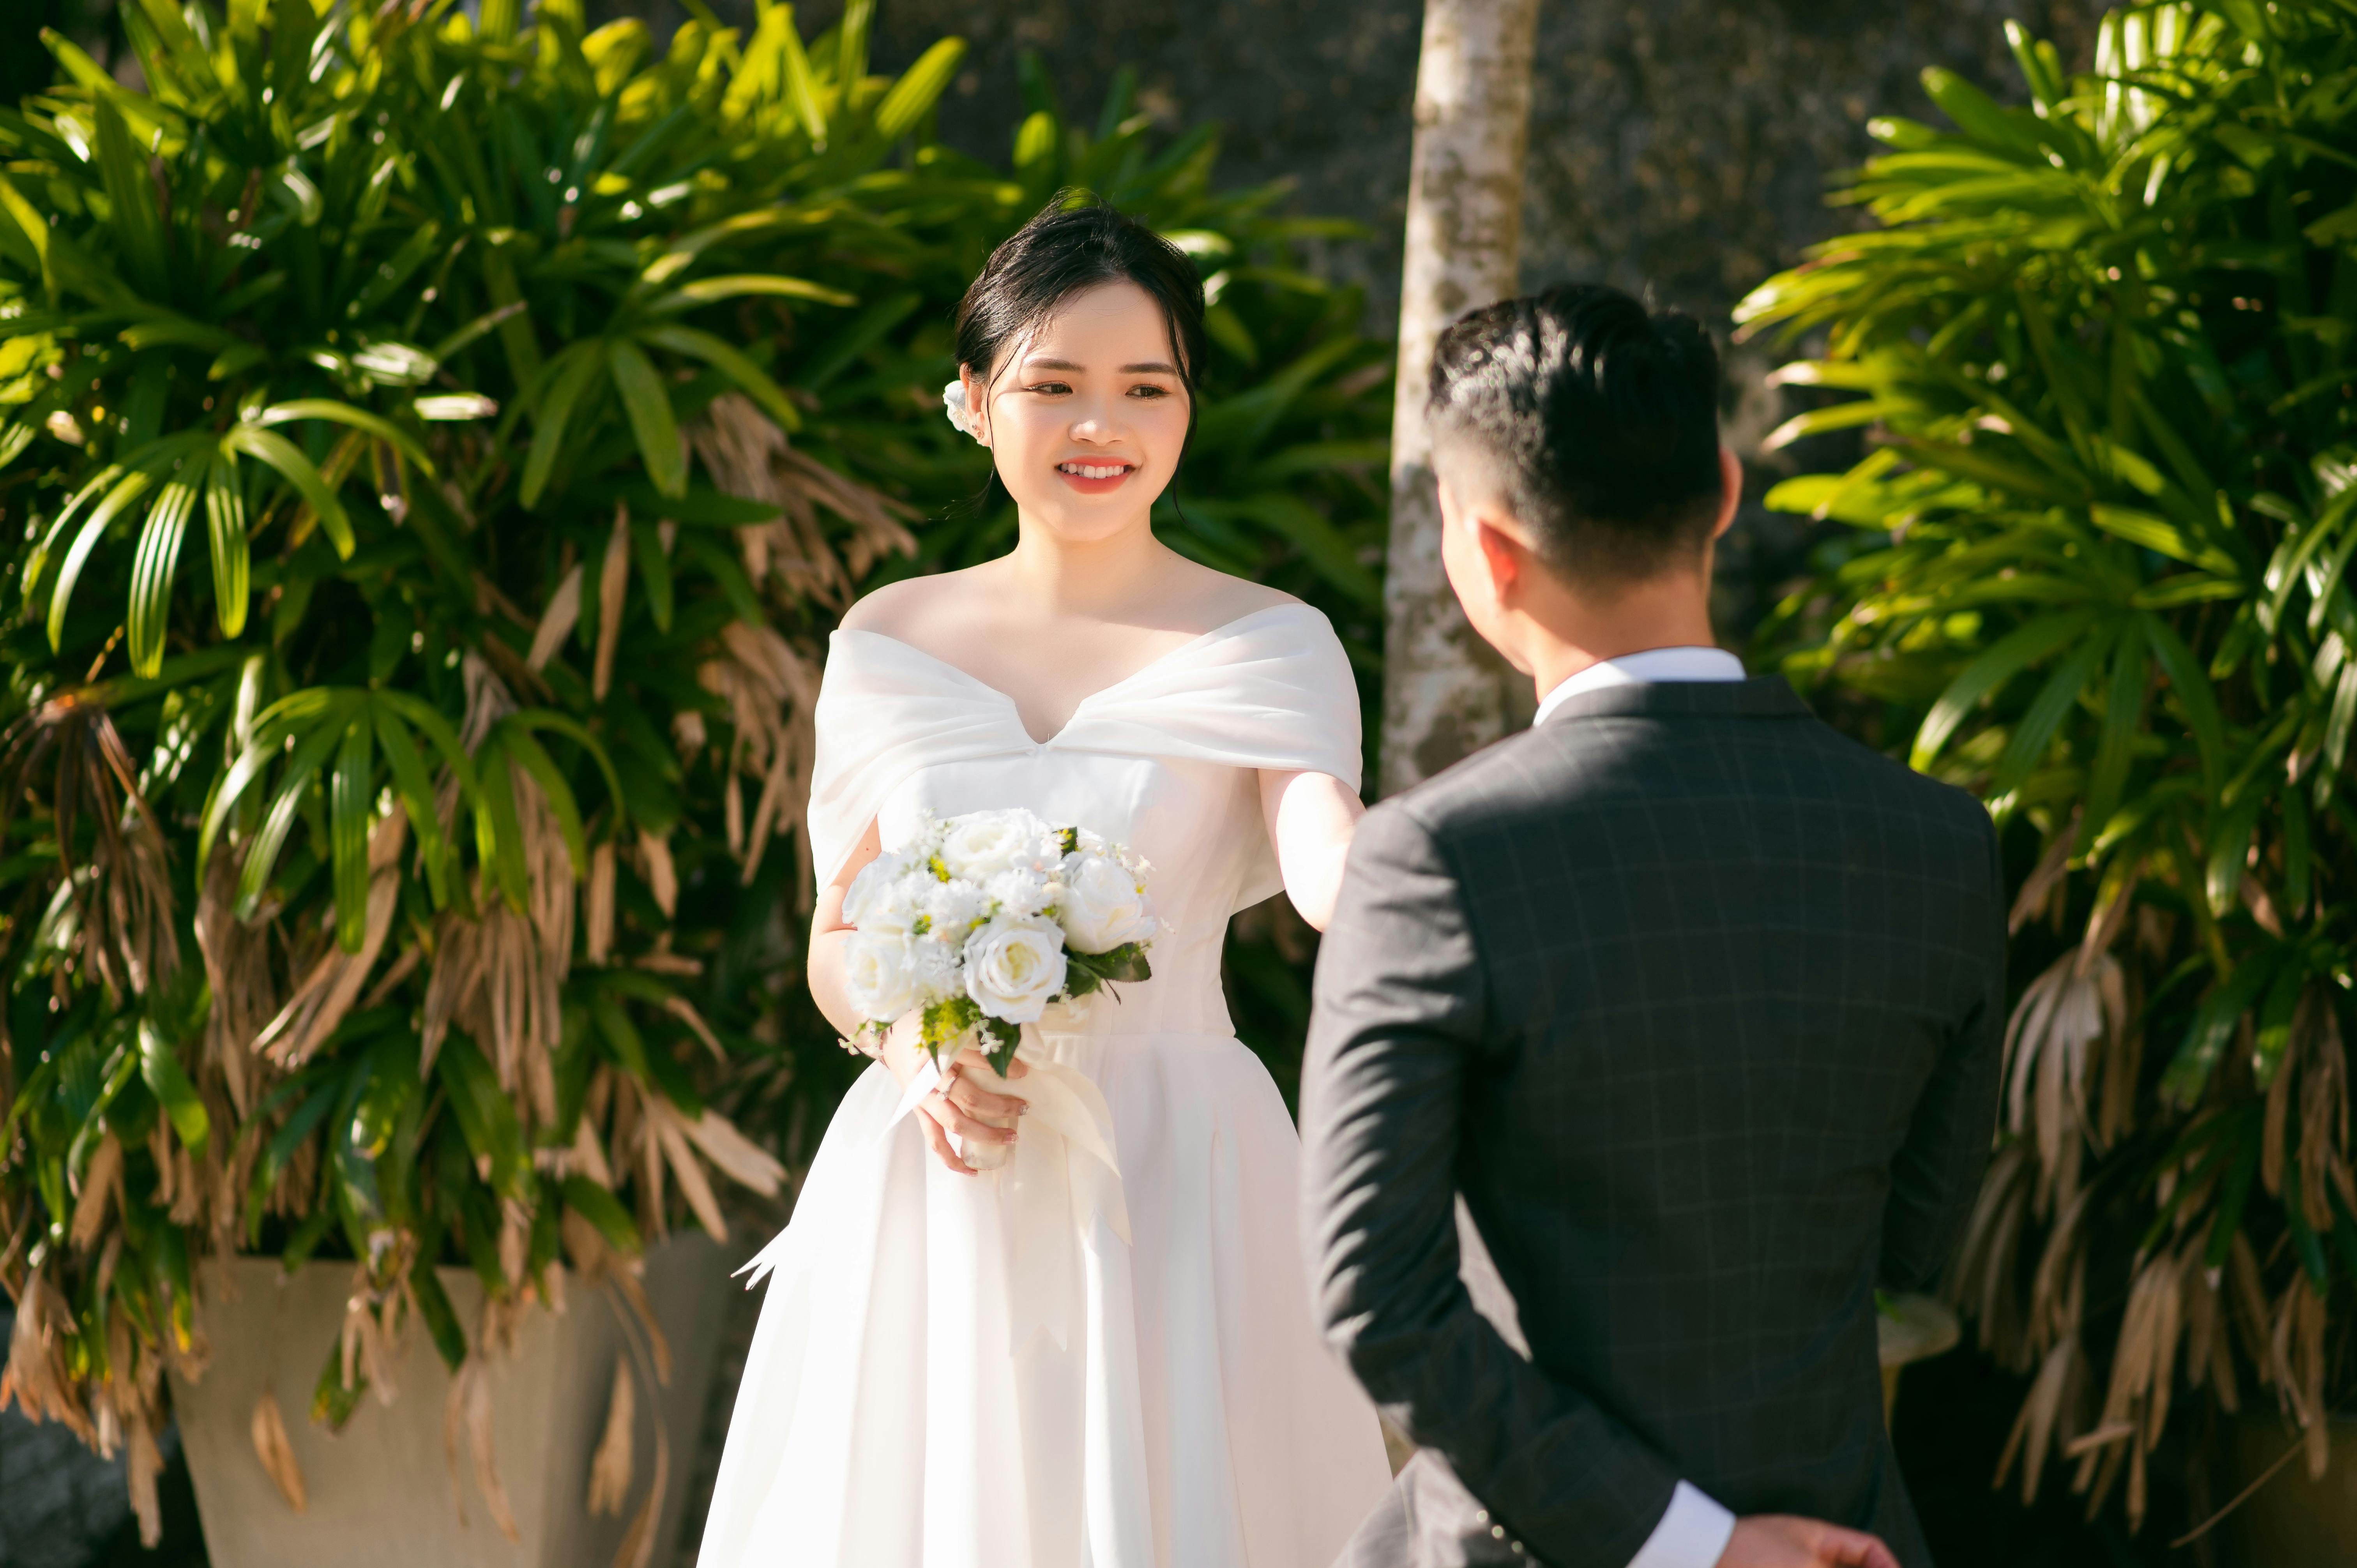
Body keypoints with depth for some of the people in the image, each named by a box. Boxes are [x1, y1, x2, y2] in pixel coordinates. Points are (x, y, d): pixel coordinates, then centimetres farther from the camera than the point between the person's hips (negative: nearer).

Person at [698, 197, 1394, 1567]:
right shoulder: (891, 642, 7)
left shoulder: (1267, 645, -2)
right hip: (931, 1187, 3)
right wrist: (919, 1050, -11)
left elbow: (1327, 859, -20)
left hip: (1172, 1194, -2)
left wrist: (1377, 884, -44)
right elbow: (836, 940, 10)